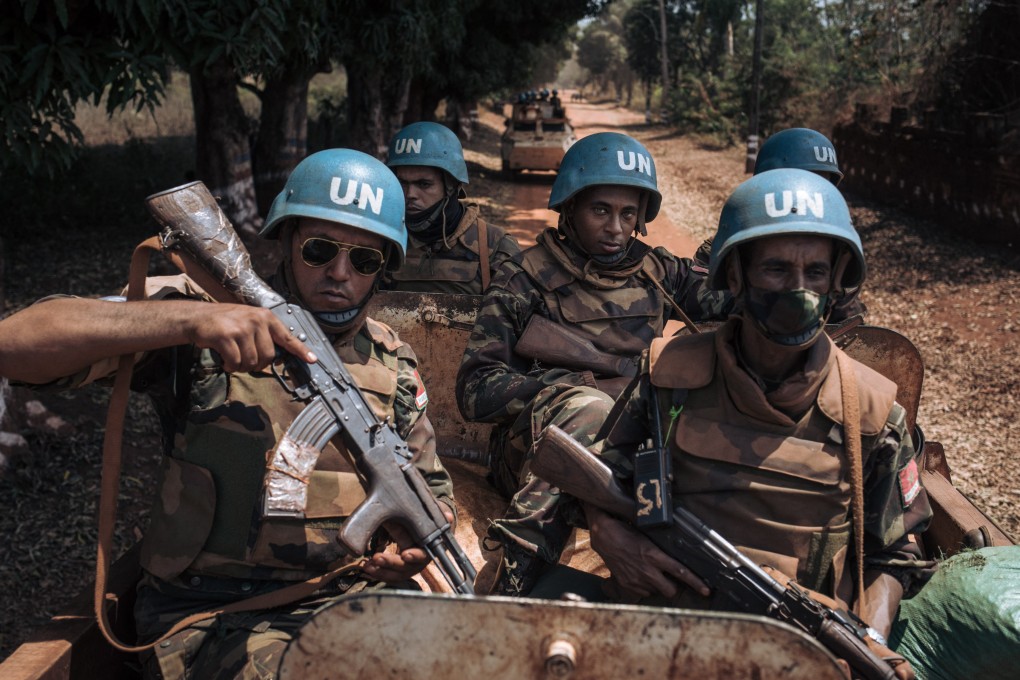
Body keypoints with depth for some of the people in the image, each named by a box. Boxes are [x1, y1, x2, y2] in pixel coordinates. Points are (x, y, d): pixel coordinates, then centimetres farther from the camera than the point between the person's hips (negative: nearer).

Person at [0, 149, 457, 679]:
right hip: (213, 612, -4)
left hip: (358, 594, 4)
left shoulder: (392, 363, 8)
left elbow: (431, 489, 20)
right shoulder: (208, 323, -6)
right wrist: (187, 318, -30)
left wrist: (418, 544, -4)